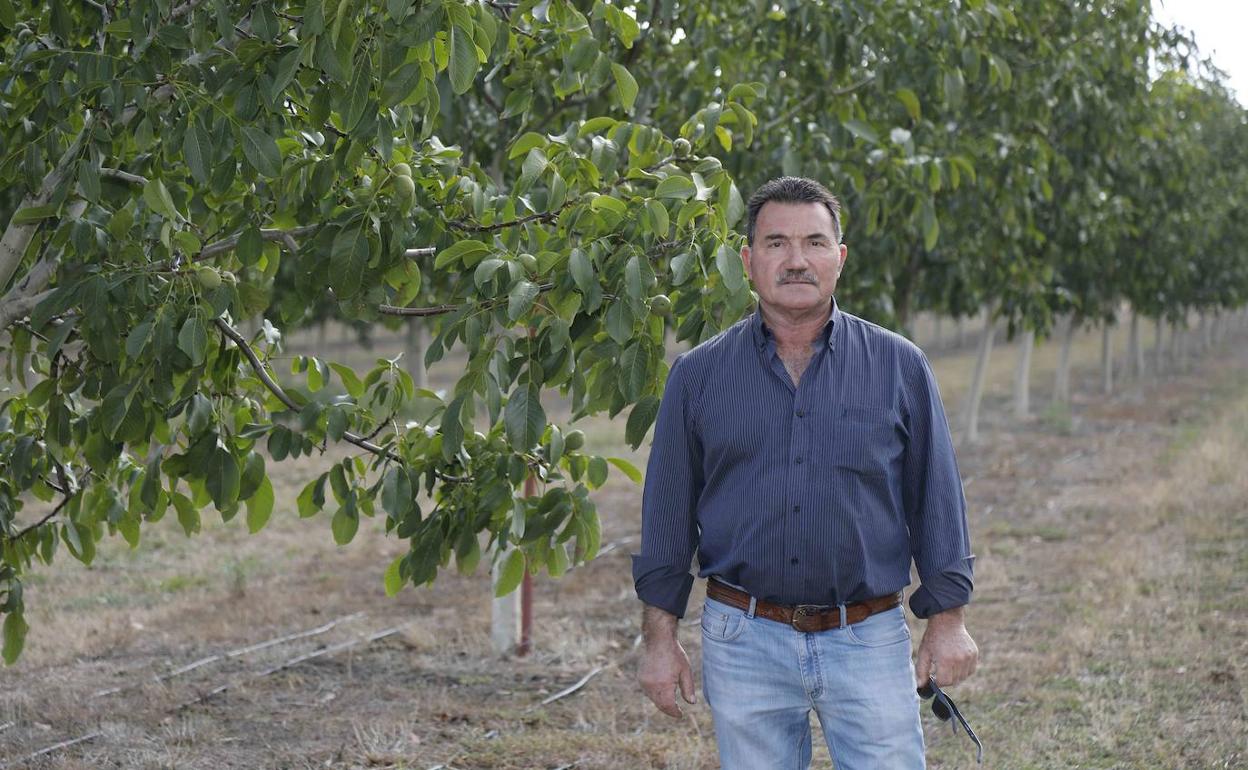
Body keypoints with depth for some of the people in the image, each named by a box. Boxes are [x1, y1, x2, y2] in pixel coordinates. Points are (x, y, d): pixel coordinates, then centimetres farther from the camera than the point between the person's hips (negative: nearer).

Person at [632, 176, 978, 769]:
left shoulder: (898, 367, 4)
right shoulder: (698, 375, 4)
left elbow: (935, 497, 7)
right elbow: (668, 508, 6)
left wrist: (947, 620, 4)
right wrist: (659, 637, 3)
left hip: (869, 641, 0)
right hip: (744, 643, 1)